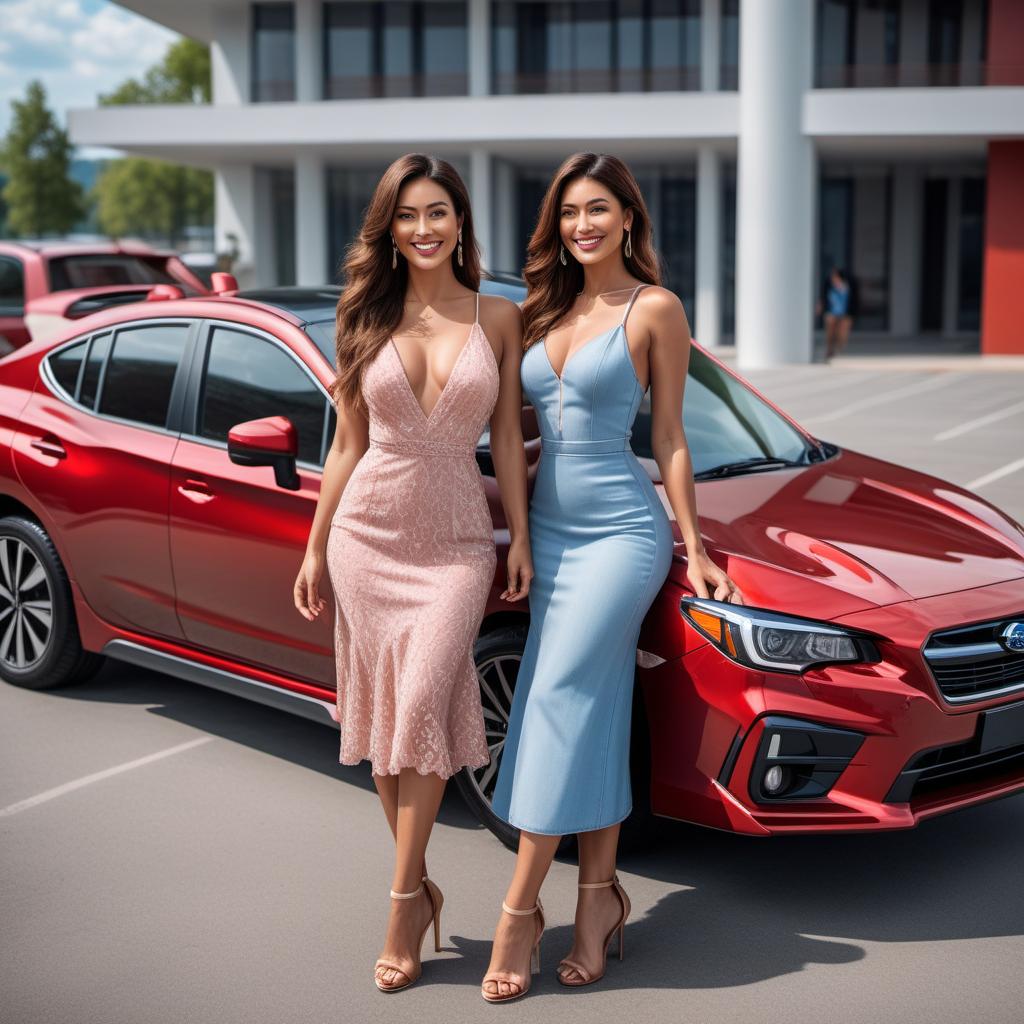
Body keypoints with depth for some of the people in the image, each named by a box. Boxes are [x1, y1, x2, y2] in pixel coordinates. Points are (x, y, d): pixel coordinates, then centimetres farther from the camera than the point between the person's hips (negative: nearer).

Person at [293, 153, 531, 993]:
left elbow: (507, 438, 5)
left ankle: (401, 906, -1)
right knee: (385, 712, 5)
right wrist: (315, 549, 7)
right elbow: (348, 444, 8)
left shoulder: (497, 318, 3)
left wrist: (521, 537, 0)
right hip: (368, 533, 2)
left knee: (422, 706, -12)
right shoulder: (369, 320, 5)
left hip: (455, 541, -2)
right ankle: (420, 887, 20)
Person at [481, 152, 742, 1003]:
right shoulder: (546, 309, 13)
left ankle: (520, 911, -7)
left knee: (558, 702, -12)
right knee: (593, 717, 7)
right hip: (550, 532, 6)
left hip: (622, 531, -6)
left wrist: (695, 551, -3)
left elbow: (669, 439, -2)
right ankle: (600, 897, 14)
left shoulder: (654, 309, -3)